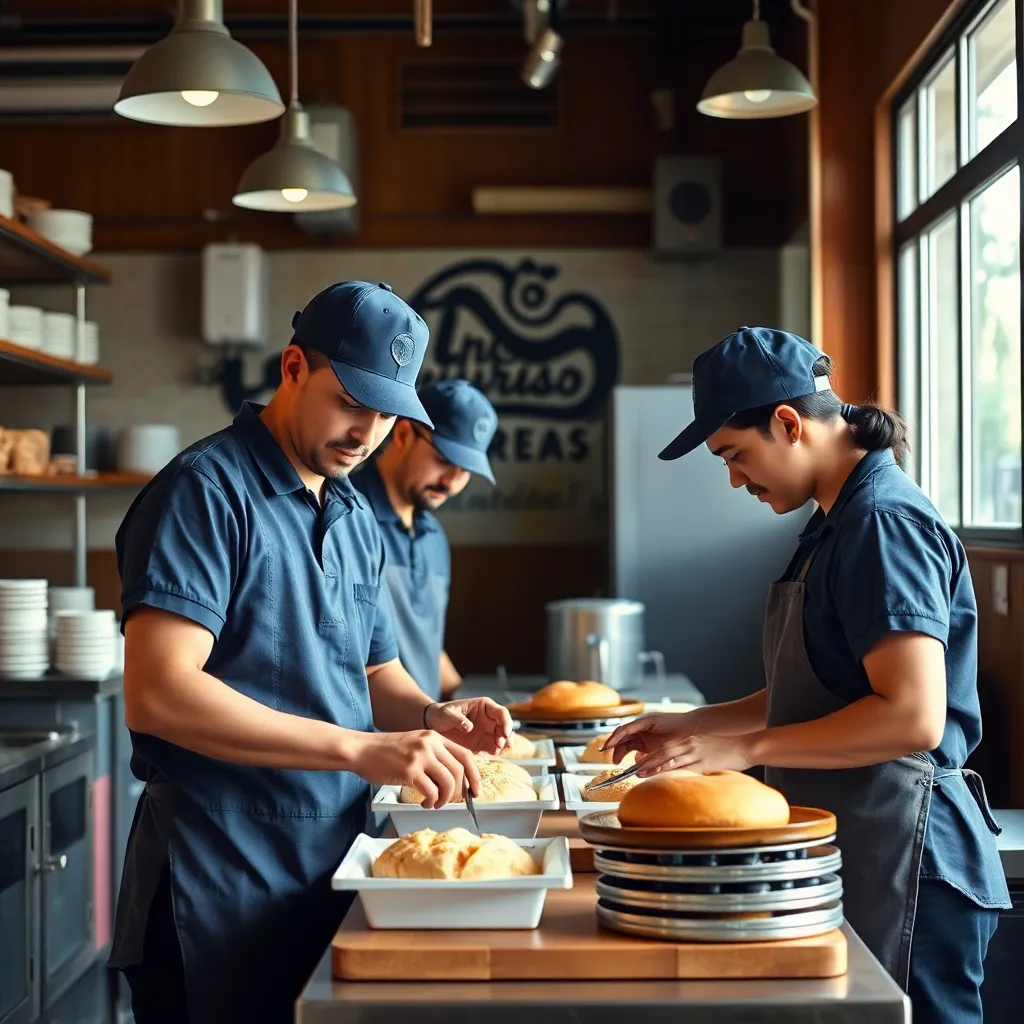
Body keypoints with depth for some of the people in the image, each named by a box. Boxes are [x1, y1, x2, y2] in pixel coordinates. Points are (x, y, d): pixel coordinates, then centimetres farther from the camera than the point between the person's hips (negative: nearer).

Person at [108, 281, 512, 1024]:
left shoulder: (356, 518, 13)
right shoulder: (206, 490, -13)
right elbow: (157, 695, -24)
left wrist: (432, 718, -5)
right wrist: (360, 749, -28)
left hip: (333, 864, 8)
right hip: (222, 875, -8)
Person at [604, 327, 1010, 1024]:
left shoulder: (885, 523, -17)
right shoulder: (840, 525, 14)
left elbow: (914, 717, -25)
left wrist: (745, 749, -20)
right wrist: (695, 726, 12)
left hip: (907, 861, -10)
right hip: (855, 854, 10)